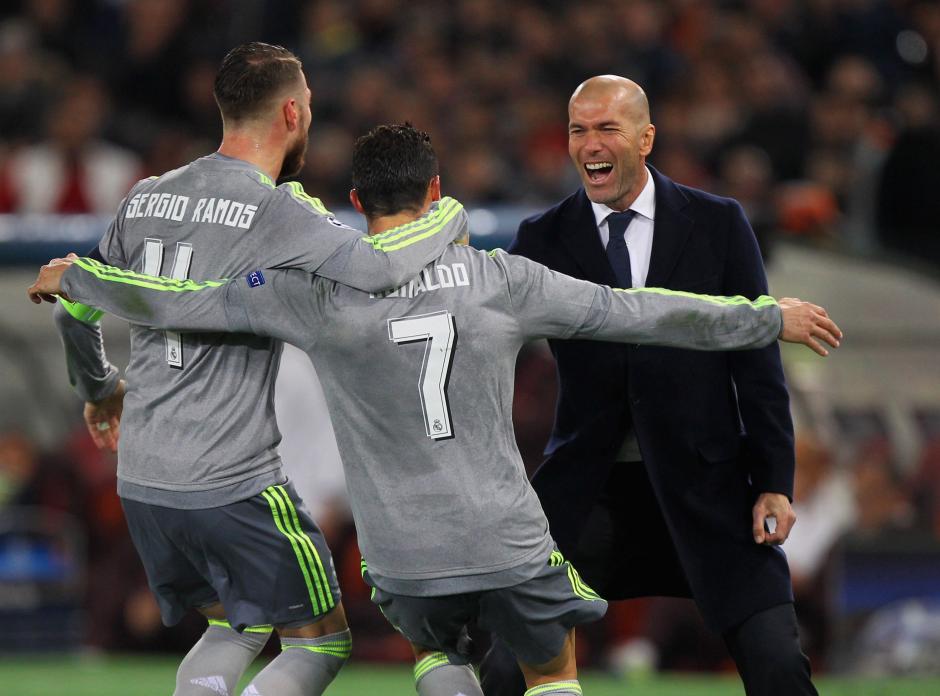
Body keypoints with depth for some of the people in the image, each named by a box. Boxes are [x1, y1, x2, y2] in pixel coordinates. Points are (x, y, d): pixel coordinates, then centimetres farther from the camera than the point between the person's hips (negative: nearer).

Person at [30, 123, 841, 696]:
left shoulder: (320, 292, -7)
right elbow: (639, 314, 0)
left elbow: (175, 301, -3)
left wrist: (72, 277, 15)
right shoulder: (499, 280, -5)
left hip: (403, 557, 1)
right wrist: (770, 319, 12)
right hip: (509, 538, -1)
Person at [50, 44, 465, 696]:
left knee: (235, 627, 25)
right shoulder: (275, 210, -13)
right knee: (321, 643, 6)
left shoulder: (146, 198, 8)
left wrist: (100, 387, 38)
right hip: (235, 485, -7)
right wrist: (448, 219, -7)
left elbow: (77, 309, 18)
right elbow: (377, 267, -28)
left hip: (141, 478, 7)